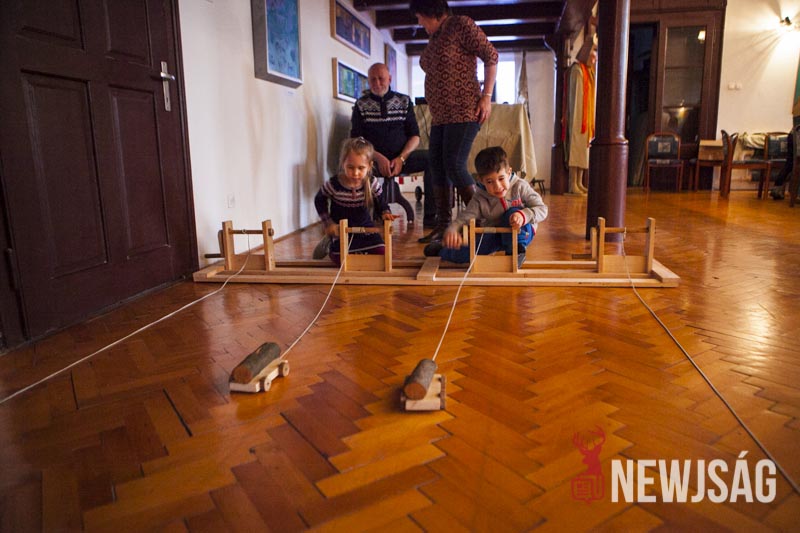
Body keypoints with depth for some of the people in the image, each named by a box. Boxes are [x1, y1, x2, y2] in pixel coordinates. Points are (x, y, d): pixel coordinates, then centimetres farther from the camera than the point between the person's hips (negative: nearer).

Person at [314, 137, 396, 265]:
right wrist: (328, 223, -5)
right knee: (340, 260, -12)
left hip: (365, 228, 2)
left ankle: (359, 249, 21)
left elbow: (380, 202, 3)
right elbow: (319, 200, -1)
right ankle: (328, 244, 22)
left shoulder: (372, 184, -14)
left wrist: (385, 212, -21)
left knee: (381, 253, -10)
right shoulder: (334, 185, -19)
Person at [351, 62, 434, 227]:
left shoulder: (404, 101, 14)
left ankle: (430, 218, -21)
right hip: (374, 160, -2)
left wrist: (401, 158, -11)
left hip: (402, 157, 2)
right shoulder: (361, 105, 9)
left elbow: (415, 136, 8)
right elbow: (356, 140, 1)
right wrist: (378, 158, -16)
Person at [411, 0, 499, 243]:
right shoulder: (434, 38, 20)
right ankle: (442, 225, 9)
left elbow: (491, 56, -8)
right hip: (440, 115, 9)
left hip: (464, 112, -9)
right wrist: (434, 109, 15)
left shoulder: (461, 25, -3)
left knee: (454, 166, -16)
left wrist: (487, 96, -15)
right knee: (437, 168, 4)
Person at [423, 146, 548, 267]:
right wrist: (452, 230, -45)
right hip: (493, 235, 2)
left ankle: (516, 251, -16)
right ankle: (441, 249, 24)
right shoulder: (480, 198, -13)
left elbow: (542, 209, -16)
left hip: (521, 233, -2)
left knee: (513, 212, -33)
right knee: (460, 254, -12)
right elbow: (465, 217, -21)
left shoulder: (520, 187, -17)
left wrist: (524, 215, -39)